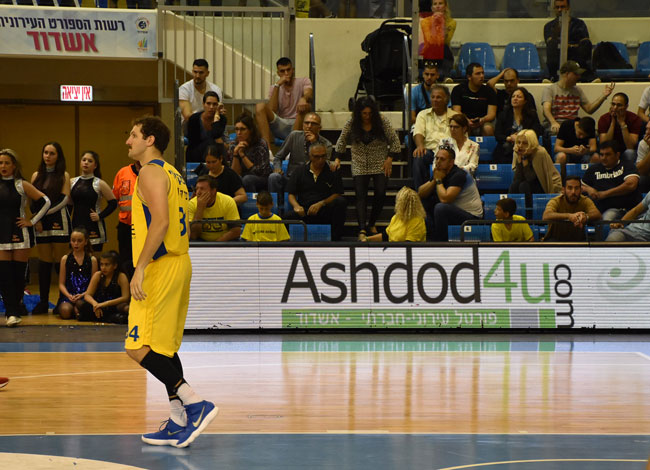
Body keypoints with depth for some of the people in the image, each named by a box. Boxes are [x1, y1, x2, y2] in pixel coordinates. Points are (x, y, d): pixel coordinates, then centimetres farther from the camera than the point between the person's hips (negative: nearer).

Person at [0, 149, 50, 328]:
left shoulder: (22, 185, 1)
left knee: (19, 273, 1)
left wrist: (32, 221, -1)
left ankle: (16, 311, 9)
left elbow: (45, 202, 3)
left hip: (20, 234, -1)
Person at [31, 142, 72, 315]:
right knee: (44, 262, 3)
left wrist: (45, 213, -11)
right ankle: (43, 302, 6)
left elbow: (65, 200, -5)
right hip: (41, 223, 3)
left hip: (59, 221, -3)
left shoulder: (63, 176, 4)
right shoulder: (36, 175, 14)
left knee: (60, 261, -5)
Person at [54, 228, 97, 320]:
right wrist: (69, 295, -12)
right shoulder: (65, 259, 9)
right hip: (68, 295, 1)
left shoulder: (92, 260, 6)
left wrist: (82, 295, -14)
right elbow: (61, 284, 7)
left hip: (85, 296, -1)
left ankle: (75, 310, -2)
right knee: (65, 311, -32)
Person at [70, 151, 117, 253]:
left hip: (93, 228, -3)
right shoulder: (72, 182, 9)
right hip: (76, 226, 3)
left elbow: (113, 203, 0)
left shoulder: (100, 184, -1)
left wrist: (100, 216, -9)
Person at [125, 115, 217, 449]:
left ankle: (195, 404, -16)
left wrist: (141, 267, -23)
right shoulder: (172, 174, 20)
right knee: (164, 346, 13)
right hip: (179, 264, 10)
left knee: (138, 347, -10)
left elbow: (160, 222, -22)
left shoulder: (151, 172, -11)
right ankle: (178, 423, 12)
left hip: (160, 268, -10)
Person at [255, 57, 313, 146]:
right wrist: (277, 86, -10)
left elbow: (309, 95, -18)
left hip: (297, 125, -2)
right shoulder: (274, 88, 11)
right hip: (280, 127, 2)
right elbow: (272, 110, -6)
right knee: (260, 107, -19)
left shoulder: (303, 81, 7)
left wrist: (304, 98, -44)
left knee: (305, 106, -31)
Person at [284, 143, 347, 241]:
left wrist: (321, 204, -14)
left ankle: (335, 238, -22)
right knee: (287, 217, -31)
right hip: (304, 211, 0)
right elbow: (291, 194, 11)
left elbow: (337, 195, 1)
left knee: (340, 202, -30)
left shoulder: (332, 172, 8)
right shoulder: (300, 172, 12)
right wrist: (296, 206, -12)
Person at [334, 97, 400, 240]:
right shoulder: (351, 123, -8)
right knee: (360, 195, -12)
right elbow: (341, 141, 6)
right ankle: (362, 230, -21)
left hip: (380, 164, 0)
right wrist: (337, 158, 1)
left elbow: (394, 141, -3)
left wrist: (390, 159, -8)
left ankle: (371, 223, 13)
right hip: (360, 166, 0)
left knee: (380, 194, -10)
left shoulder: (382, 121, -10)